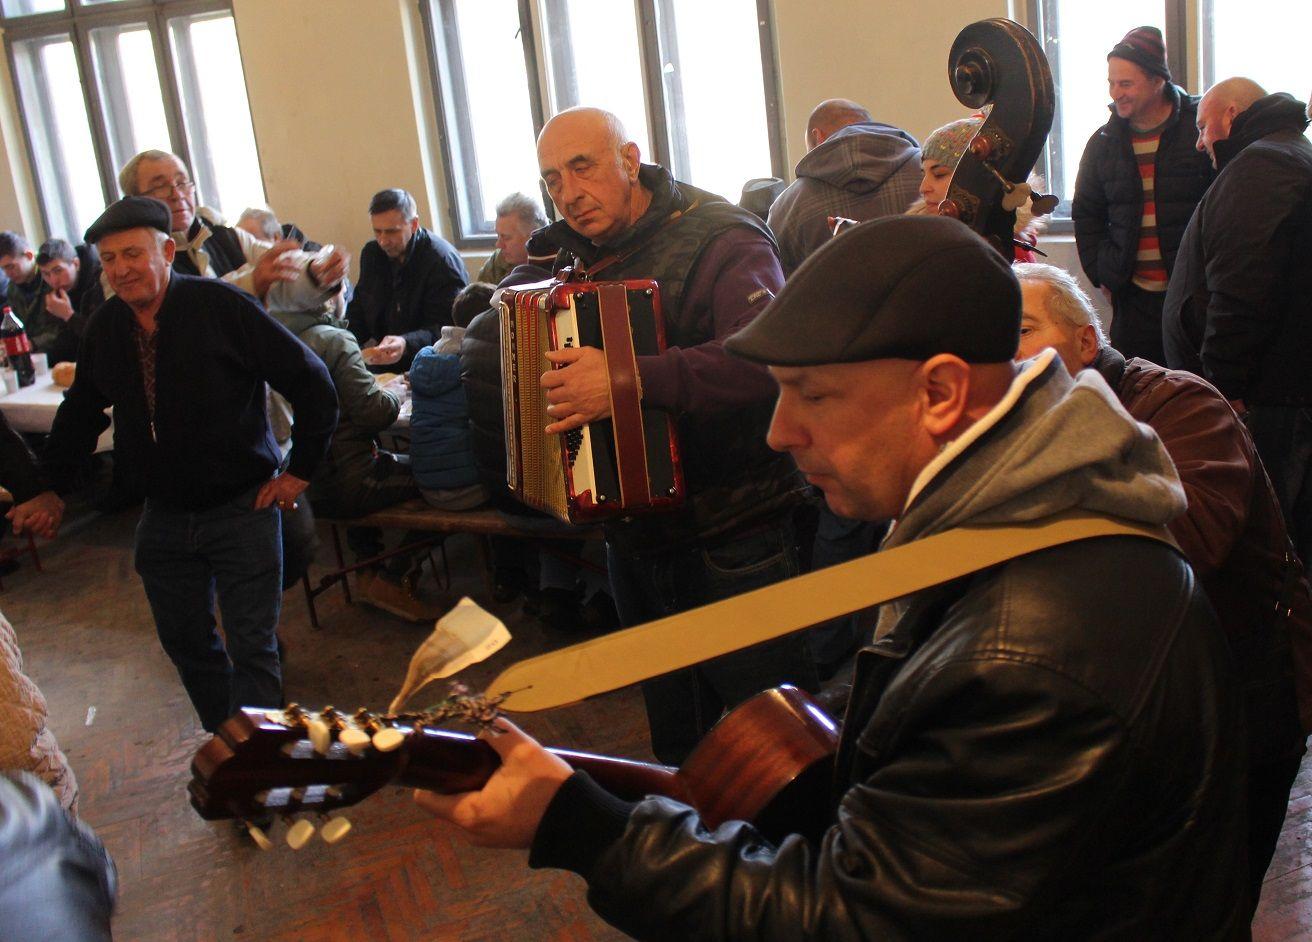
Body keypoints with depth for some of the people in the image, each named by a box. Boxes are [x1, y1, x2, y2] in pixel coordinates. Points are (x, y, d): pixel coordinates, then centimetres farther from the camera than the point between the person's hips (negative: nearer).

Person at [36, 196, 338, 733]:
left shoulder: (221, 307, -15)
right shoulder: (105, 328, 1)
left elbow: (311, 382, -11)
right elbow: (80, 412, 19)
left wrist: (300, 469, -9)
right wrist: (50, 487, 16)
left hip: (242, 508, -5)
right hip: (164, 517, 6)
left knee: (252, 649, -2)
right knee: (185, 643, 15)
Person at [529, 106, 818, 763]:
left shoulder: (718, 238, -17)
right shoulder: (573, 253, 7)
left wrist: (631, 381, -39)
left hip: (731, 537, -7)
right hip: (633, 532, 8)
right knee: (674, 735, 24)